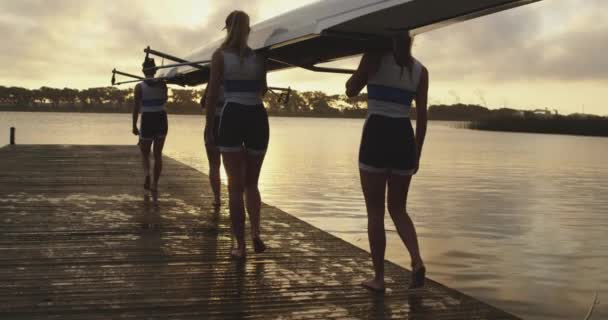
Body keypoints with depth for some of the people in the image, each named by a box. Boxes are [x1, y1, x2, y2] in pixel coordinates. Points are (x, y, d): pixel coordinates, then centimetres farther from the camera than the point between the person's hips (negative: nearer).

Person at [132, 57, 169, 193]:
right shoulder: (162, 84, 1)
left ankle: (146, 173, -17)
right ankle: (155, 184, 11)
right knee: (158, 153, 12)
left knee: (145, 152, 12)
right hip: (162, 119, 2)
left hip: (147, 121, -2)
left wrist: (134, 126, -1)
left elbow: (136, 107, -8)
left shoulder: (139, 86, -7)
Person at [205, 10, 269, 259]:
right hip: (257, 118, 3)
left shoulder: (220, 56, -1)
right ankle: (256, 231, -1)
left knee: (235, 185, 3)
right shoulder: (259, 56, 8)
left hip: (233, 118, -3)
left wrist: (209, 124, 5)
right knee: (251, 183, 17)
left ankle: (240, 246, 3)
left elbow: (212, 94, -3)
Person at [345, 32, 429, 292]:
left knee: (375, 212, 5)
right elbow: (422, 117, 7)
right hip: (404, 139, 4)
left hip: (376, 137, -4)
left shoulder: (376, 57, -2)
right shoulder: (420, 70, 8)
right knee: (398, 209, 17)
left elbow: (351, 90, 7)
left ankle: (379, 278, 8)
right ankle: (417, 260, -4)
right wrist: (417, 154, 13)